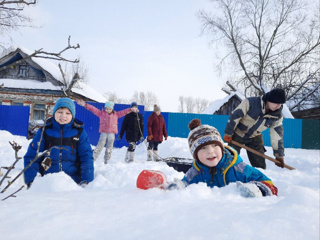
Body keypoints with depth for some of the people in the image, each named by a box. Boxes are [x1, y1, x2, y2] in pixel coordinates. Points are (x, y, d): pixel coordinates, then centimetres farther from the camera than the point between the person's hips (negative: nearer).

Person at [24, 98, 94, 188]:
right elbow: (31, 157, 6)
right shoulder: (44, 131, 7)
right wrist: (31, 180, -6)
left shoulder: (79, 132, 7)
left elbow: (86, 157, 4)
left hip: (73, 182, -1)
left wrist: (86, 181, -8)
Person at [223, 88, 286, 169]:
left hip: (255, 138, 4)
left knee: (260, 165, 4)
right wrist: (228, 134, -17)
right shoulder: (251, 102, -28)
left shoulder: (277, 116, -13)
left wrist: (279, 155, -5)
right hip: (237, 134, -4)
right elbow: (234, 117, -22)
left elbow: (277, 136, -7)